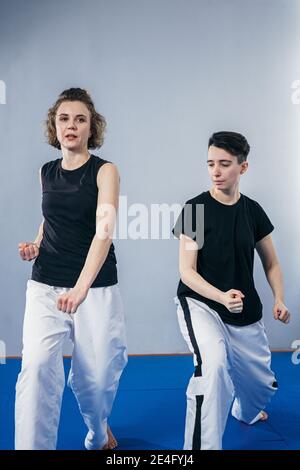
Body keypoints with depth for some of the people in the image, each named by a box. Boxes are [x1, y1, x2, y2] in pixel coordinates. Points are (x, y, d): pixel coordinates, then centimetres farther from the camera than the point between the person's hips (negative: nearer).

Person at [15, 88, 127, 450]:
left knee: (96, 375, 6)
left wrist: (81, 288, -28)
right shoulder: (47, 172, 8)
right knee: (37, 366, -16)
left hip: (97, 288, -3)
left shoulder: (104, 171, -6)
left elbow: (103, 231, -18)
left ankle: (98, 433, 39)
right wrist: (35, 244, 3)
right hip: (45, 286, 3)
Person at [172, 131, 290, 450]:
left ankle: (245, 411, 54)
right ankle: (202, 445, -16)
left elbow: (271, 262, 10)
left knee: (262, 384, 16)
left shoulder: (253, 211, 0)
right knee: (214, 363, -34)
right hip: (199, 304, -4)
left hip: (245, 314, 4)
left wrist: (279, 299, -7)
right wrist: (221, 297, -30)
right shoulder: (195, 208, -12)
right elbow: (187, 271, -14)